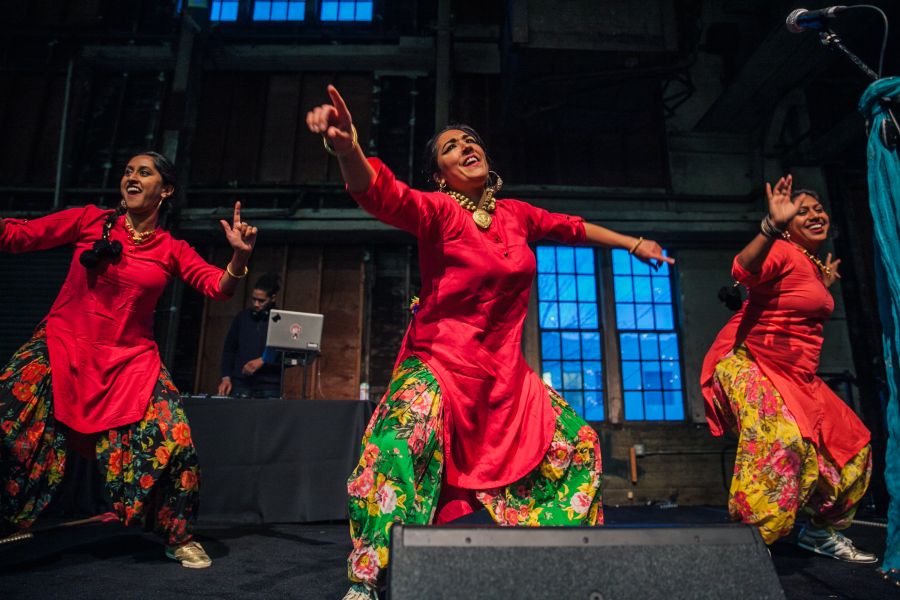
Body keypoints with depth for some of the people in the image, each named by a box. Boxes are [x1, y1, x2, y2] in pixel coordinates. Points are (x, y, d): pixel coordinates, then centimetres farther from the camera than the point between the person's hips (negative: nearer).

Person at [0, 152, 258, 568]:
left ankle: (179, 537, 10)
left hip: (131, 362, 0)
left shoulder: (172, 250, 4)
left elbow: (218, 286, -6)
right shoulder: (89, 220, 3)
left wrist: (240, 256, -24)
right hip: (63, 346, 1)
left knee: (173, 440, -11)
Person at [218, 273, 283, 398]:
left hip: (269, 387, -2)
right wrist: (226, 377, 4)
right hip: (240, 384, 2)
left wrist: (263, 361, -13)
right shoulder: (242, 317, 11)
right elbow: (229, 349, 14)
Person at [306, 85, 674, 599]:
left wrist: (634, 243, 31)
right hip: (441, 363, -6)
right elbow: (383, 194, -29)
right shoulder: (438, 211, -9)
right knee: (406, 438, -34)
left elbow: (569, 227, 25)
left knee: (579, 445, 10)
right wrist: (348, 150, -49)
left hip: (506, 372, 6)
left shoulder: (515, 214, 7)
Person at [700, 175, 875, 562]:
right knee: (782, 439, -33)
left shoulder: (812, 263, 15)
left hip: (796, 375, 10)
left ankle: (821, 531, 30)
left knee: (852, 442, 16)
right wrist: (772, 225, -48)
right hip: (751, 361, -10)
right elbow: (744, 271, -37)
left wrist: (824, 285, 29)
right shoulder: (783, 252, -12)